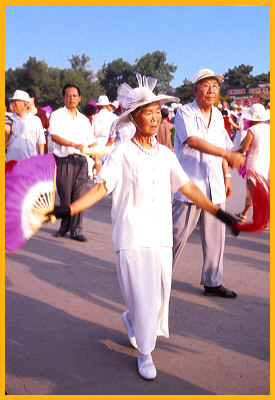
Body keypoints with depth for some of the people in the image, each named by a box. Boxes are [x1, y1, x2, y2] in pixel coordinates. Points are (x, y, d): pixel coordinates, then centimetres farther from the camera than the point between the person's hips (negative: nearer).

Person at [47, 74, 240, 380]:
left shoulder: (166, 154, 9)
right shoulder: (122, 153, -4)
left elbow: (188, 188, 12)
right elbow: (100, 187, -11)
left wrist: (220, 213, 12)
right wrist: (68, 209, -23)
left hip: (161, 236, 5)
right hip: (132, 237, -5)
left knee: (160, 295, 10)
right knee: (144, 298, -4)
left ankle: (131, 320, 43)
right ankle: (145, 354, 21)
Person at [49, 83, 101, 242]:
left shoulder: (84, 119, 18)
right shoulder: (57, 115, 4)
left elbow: (92, 141, 19)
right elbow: (54, 136, -12)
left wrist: (97, 160, 8)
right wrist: (74, 144, -23)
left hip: (81, 161, 3)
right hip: (64, 161, -3)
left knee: (79, 196, -1)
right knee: (65, 195, 3)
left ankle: (76, 230, 6)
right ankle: (65, 226, 22)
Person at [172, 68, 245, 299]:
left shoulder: (218, 116, 15)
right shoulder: (185, 113, -6)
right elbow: (193, 140, -23)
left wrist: (227, 176, 17)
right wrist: (227, 154, -30)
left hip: (215, 187, 6)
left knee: (215, 237, 9)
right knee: (178, 234, 0)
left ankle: (212, 283, 21)